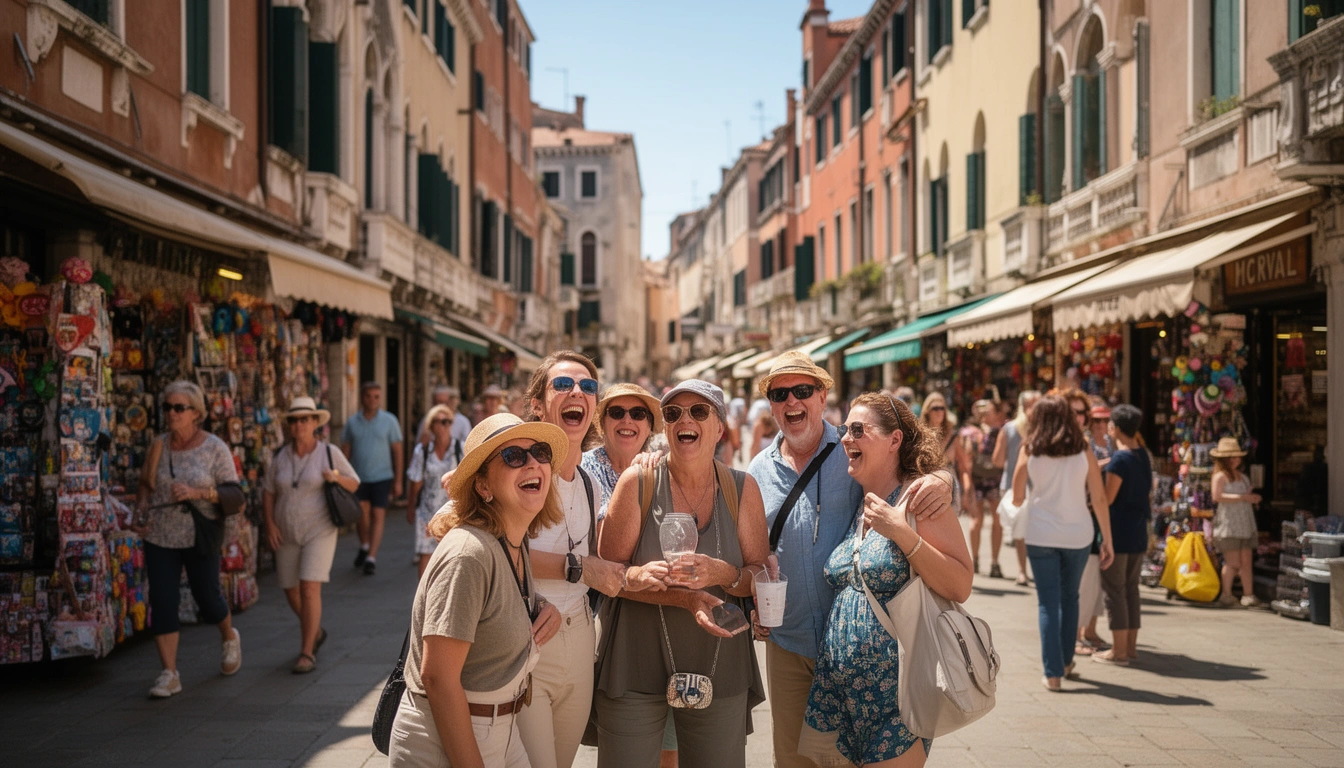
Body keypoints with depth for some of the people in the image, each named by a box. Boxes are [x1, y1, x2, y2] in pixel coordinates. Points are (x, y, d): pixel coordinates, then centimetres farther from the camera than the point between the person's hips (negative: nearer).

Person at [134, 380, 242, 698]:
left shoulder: (215, 448, -8)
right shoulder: (159, 446, 3)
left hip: (199, 537, -3)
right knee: (162, 602, -3)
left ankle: (229, 637, 40)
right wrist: (140, 511, 0)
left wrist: (197, 493, -22)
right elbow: (145, 484, 18)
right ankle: (169, 674, 3)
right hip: (159, 537, 3)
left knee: (207, 597, 7)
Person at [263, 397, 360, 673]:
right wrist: (270, 524, -3)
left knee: (310, 588, -15)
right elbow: (268, 491, 9)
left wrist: (336, 477, -22)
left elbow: (354, 484, -1)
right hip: (287, 533, 4)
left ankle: (307, 653, -7)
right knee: (291, 590, 13)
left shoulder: (329, 452, -7)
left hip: (319, 531, -4)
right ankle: (316, 632, 39)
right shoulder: (281, 456, 1)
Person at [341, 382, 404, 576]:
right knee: (362, 510, -6)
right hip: (358, 477, 1)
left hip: (382, 476, -1)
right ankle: (364, 546, 20)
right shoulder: (352, 422, 6)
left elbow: (397, 452, 4)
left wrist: (398, 481, 0)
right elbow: (345, 451, 9)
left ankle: (371, 557, -3)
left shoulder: (389, 421, 2)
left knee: (377, 515, -5)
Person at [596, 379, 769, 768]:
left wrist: (721, 574, -23)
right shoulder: (639, 481, -7)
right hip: (637, 667, -2)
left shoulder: (742, 488, 0)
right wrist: (685, 597, -21)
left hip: (719, 668, 2)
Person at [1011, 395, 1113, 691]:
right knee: (1070, 597, 21)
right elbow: (1099, 499, -2)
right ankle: (1066, 659, 33)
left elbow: (1017, 498, -1)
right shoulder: (1083, 450, -1)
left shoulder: (1029, 450, -2)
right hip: (1078, 534, 1)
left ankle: (1053, 672, 1)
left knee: (1048, 603, 5)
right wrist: (1107, 540, 3)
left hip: (1041, 535, -1)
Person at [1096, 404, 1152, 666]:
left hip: (1118, 532, -8)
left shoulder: (1119, 460, -16)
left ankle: (1119, 650, 1)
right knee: (1131, 588, 14)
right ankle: (1130, 646, 18)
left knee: (1114, 590, -1)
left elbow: (1107, 499, -16)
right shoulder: (1144, 456, 9)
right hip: (1139, 531, 8)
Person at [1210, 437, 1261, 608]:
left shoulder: (1243, 476, 18)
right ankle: (1226, 594, 4)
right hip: (1228, 525, -7)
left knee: (1246, 561, 2)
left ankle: (1248, 594, 4)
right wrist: (1244, 497, -19)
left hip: (1246, 523, 7)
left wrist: (1254, 498, 5)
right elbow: (1218, 496, -20)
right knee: (1233, 562, -8)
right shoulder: (1220, 476, -5)